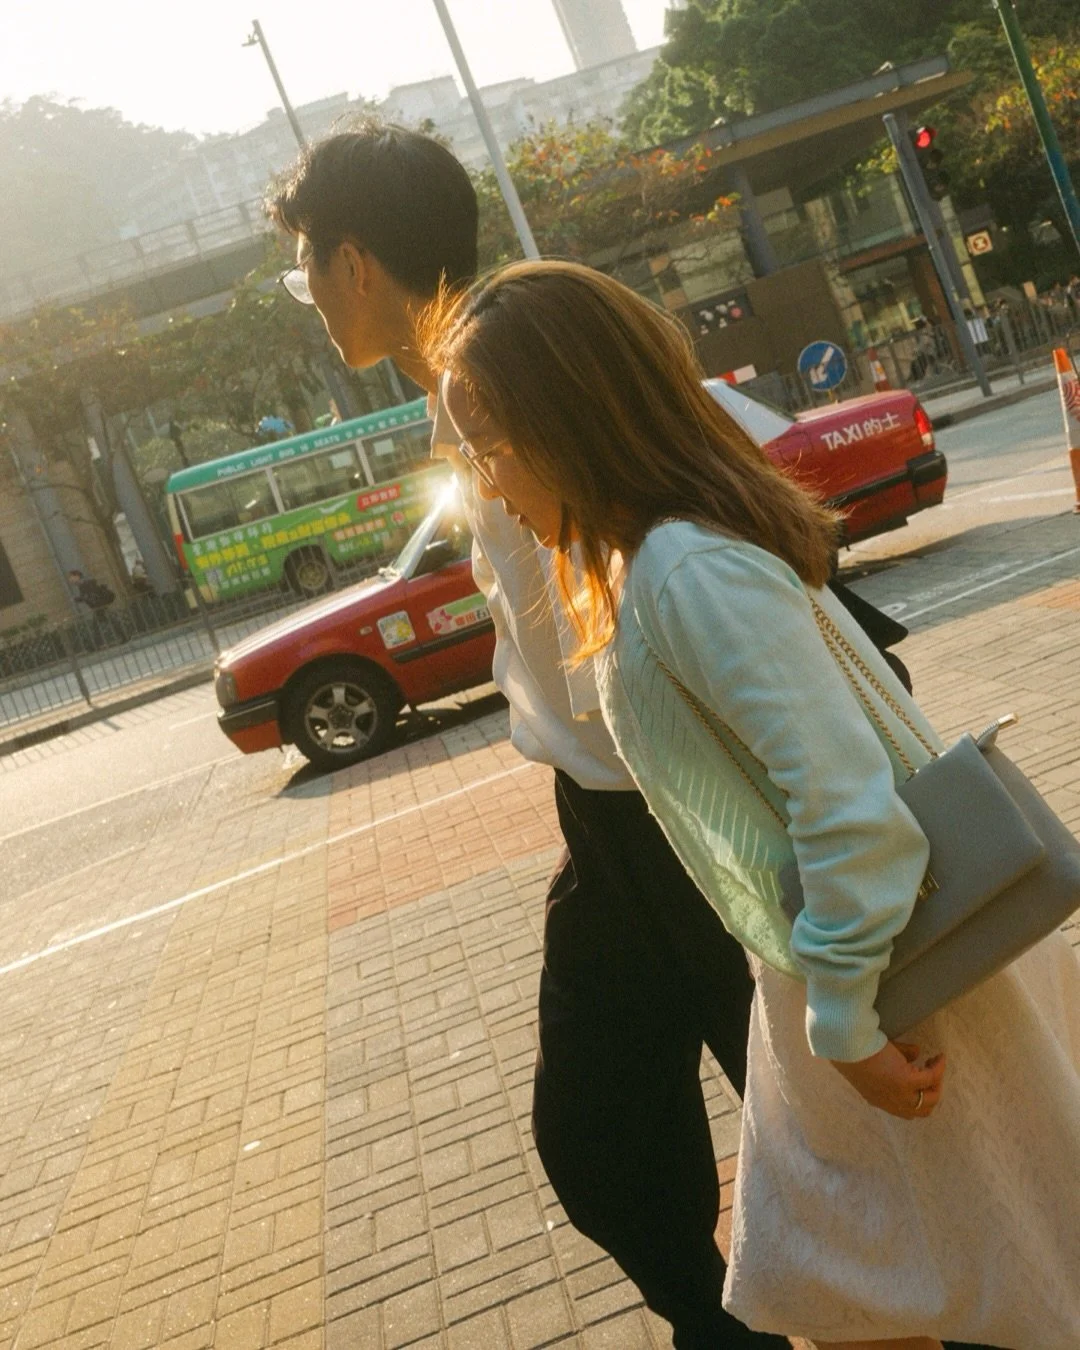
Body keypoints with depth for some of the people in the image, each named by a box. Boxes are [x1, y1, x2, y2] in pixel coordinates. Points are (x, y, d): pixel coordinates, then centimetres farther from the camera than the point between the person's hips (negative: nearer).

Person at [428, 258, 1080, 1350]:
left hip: (894, 967, -9)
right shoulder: (647, 558, 5)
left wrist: (844, 1018, -21)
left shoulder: (686, 571, -26)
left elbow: (849, 800, -30)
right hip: (822, 971, 9)